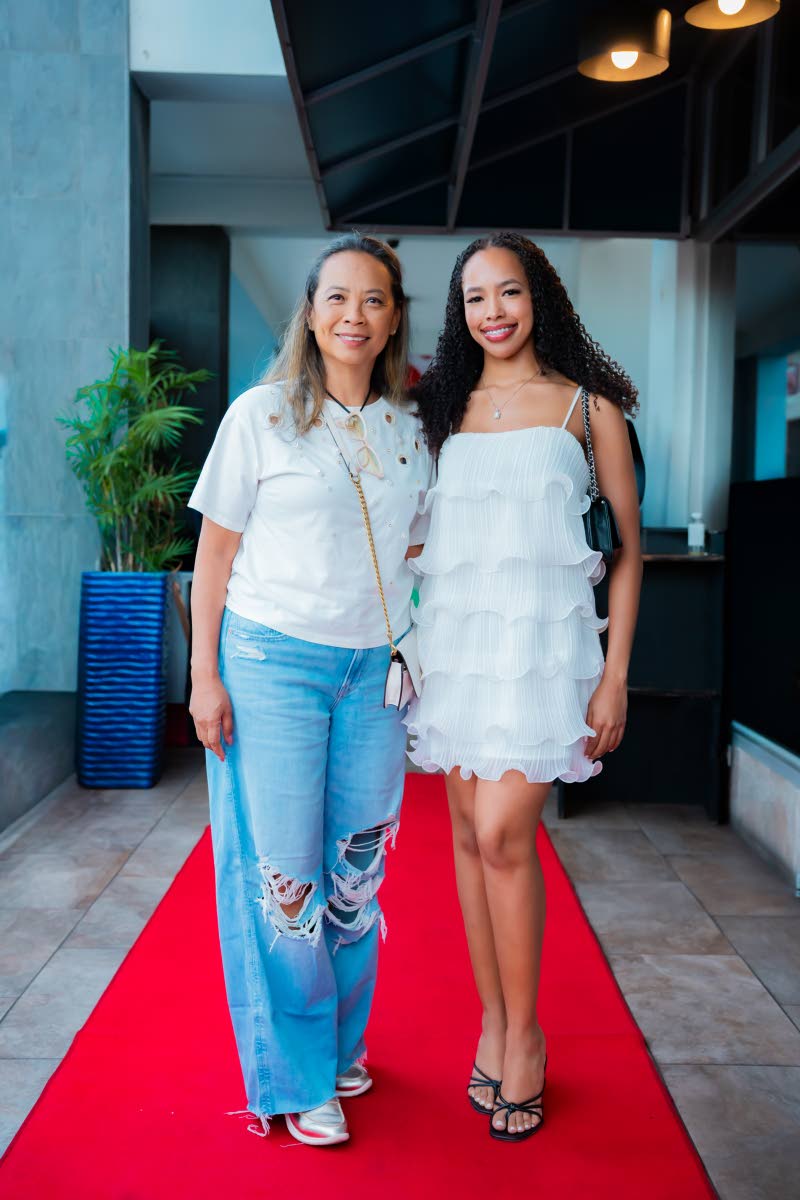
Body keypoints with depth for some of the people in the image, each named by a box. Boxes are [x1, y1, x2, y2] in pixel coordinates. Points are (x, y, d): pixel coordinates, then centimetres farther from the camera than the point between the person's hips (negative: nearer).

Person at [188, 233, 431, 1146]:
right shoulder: (261, 415, -2)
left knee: (357, 863, 10)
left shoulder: (409, 430, 9)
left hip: (373, 669, 4)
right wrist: (205, 675, -5)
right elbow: (215, 551, -1)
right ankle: (294, 1077, 18)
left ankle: (342, 1044, 31)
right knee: (282, 871, 0)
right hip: (272, 660, -4)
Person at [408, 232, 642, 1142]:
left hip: (543, 639, -4)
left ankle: (524, 1035, 10)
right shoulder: (441, 408, 12)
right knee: (470, 833, 6)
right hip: (455, 636, 4)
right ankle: (491, 1020, 22)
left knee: (503, 833, -10)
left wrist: (615, 673, -5)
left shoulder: (588, 406, 3)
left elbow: (628, 546, 2)